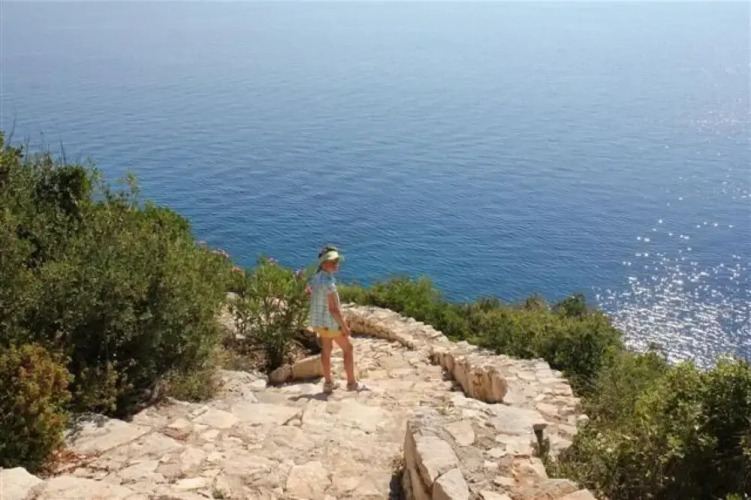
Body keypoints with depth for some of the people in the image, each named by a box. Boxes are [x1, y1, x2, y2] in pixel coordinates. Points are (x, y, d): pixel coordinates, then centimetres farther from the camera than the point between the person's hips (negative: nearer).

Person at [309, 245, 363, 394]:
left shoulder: (316, 278, 0)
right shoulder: (329, 282, -28)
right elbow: (333, 308, -27)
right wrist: (344, 326, -17)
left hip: (317, 320, 8)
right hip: (331, 323, -8)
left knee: (326, 349, 21)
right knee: (348, 348, 11)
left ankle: (328, 383, 32)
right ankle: (351, 382, 20)